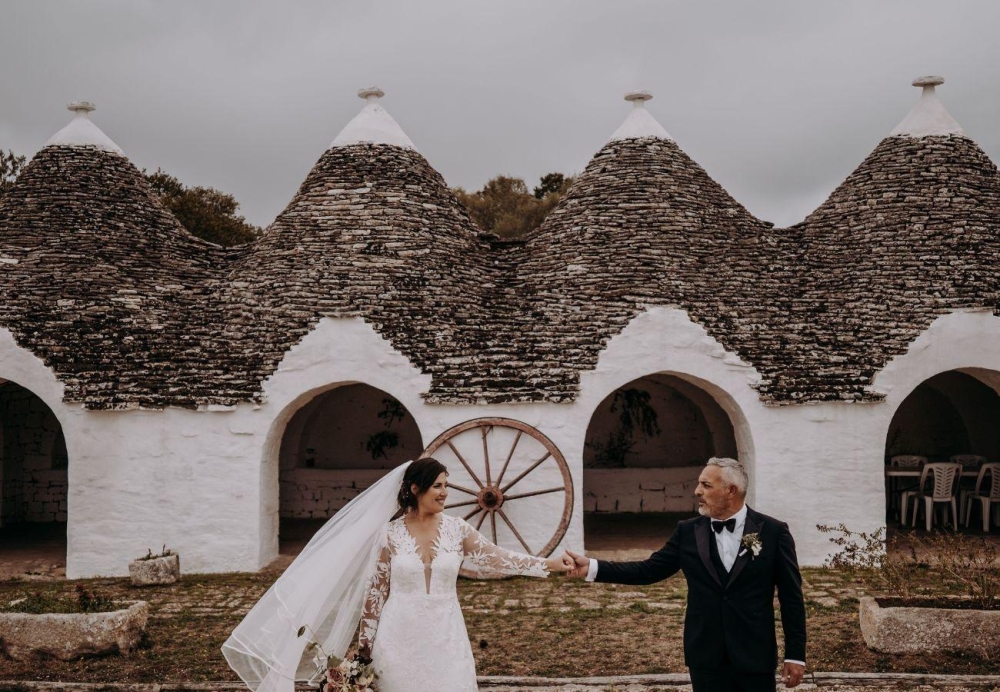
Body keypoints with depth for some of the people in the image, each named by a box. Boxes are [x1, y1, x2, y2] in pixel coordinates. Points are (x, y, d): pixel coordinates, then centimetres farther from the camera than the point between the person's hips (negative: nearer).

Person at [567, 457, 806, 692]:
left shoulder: (773, 531, -5)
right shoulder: (688, 531, 3)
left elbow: (791, 598, -2)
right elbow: (650, 569, 2)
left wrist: (795, 655, -3)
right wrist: (592, 567, -8)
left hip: (755, 657, -2)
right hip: (705, 657, 2)